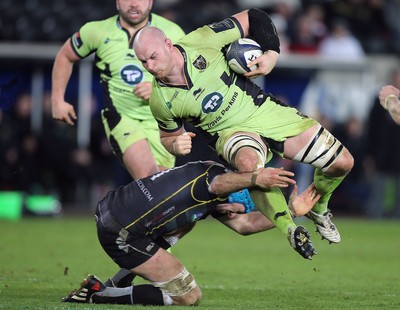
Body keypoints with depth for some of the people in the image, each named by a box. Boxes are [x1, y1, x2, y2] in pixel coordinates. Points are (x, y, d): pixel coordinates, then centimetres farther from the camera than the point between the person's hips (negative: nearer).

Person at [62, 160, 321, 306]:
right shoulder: (215, 172, -7)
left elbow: (244, 224, 15)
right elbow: (219, 185, -32)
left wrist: (292, 211, 8)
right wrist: (255, 180, -49)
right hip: (121, 235, -9)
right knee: (189, 297, 1)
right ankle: (97, 295, -3)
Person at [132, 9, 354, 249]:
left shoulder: (201, 41, -17)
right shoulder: (160, 101, -12)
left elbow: (252, 18, -5)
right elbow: (168, 136, 8)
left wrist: (271, 54, -16)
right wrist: (176, 145, -14)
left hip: (267, 111, 2)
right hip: (231, 132, -2)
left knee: (342, 162, -3)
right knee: (249, 164, -41)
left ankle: (318, 209, 29)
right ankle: (289, 229, -23)